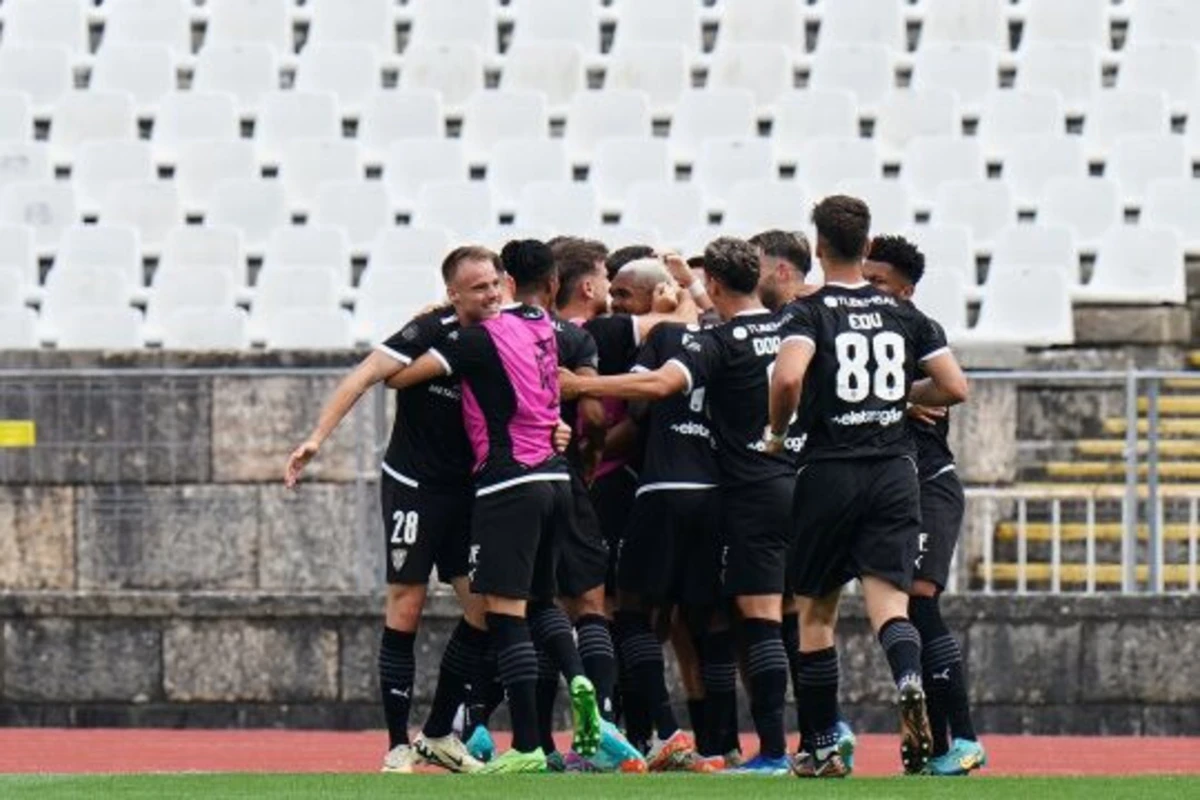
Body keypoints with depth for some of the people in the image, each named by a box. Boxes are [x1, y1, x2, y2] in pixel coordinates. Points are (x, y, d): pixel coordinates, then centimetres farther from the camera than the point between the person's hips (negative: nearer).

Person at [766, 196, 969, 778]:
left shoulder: (808, 313, -4)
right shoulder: (903, 314, 8)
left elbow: (788, 377, -21)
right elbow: (954, 387, 7)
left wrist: (777, 431, -2)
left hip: (829, 470, -2)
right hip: (894, 468, 2)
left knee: (816, 614, 11)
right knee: (887, 600, -5)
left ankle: (820, 750, 14)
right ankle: (909, 681, -38)